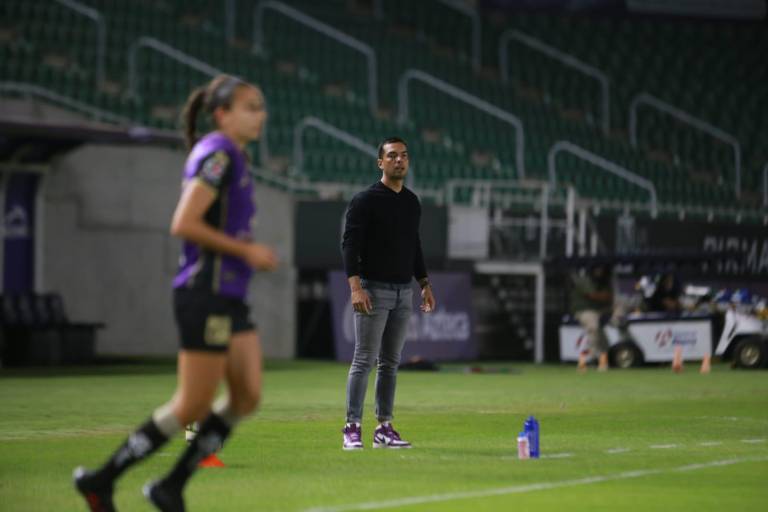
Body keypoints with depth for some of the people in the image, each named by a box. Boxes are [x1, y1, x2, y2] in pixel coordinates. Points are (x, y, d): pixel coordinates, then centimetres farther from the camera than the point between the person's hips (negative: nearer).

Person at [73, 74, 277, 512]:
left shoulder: (232, 157, 17)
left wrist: (251, 253, 12)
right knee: (194, 406, -7)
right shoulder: (218, 154, -13)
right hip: (206, 294, -10)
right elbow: (184, 224, -21)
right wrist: (246, 251, -17)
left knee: (247, 397, 4)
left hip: (229, 299, 10)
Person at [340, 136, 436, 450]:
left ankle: (384, 428, 12)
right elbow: (350, 244, -13)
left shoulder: (412, 203, 14)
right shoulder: (365, 200, -8)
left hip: (404, 292, 6)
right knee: (364, 361, -7)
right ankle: (352, 428, -4)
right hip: (374, 290, -6)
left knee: (390, 362, 8)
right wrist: (355, 286, -23)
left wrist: (424, 284, 16)